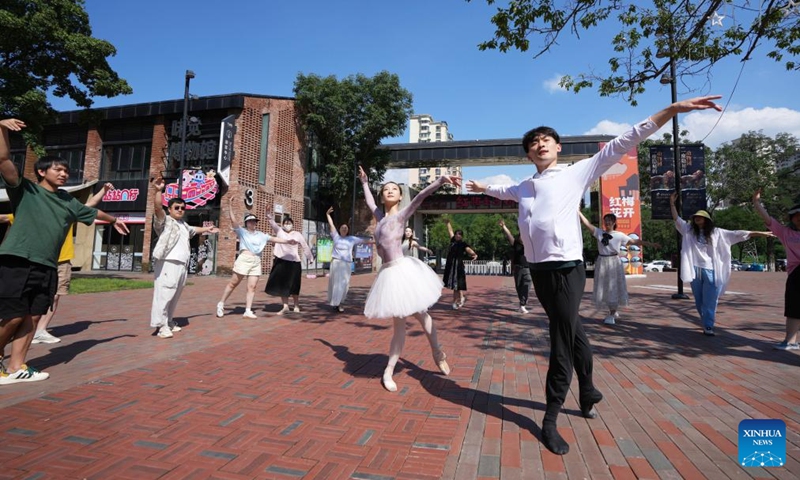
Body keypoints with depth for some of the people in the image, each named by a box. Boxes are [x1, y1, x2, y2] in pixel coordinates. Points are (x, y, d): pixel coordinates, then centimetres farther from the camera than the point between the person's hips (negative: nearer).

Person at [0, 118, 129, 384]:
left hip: (47, 268, 6)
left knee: (32, 318, 6)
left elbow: (92, 212, 35)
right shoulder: (25, 190, 3)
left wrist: (114, 220, 49)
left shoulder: (68, 201, 18)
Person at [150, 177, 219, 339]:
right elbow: (157, 206, -15)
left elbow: (193, 230, 48)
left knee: (175, 295, 10)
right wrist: (159, 190, -26)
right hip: (168, 263, -8)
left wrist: (207, 229, 59)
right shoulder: (165, 221, 3)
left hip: (182, 265, 8)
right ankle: (161, 325, -10)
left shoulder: (183, 224, 28)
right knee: (164, 293, -12)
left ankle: (169, 321, 19)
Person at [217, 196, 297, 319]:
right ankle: (221, 304, 19)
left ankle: (248, 311, 3)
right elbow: (233, 220, -7)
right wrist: (230, 206, -15)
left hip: (256, 262, 5)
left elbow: (274, 239, 15)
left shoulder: (261, 235, 17)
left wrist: (287, 241, 8)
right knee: (233, 283, 2)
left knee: (252, 287, 1)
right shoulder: (242, 231, 5)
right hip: (244, 259, -4)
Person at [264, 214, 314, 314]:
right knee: (281, 284, 2)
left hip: (293, 262, -1)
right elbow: (272, 222, -8)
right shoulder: (279, 231, 5)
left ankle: (296, 306, 21)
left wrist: (310, 258, 13)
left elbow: (305, 247, 9)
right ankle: (285, 307, 11)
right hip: (280, 261, 2)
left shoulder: (297, 234, 3)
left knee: (293, 286, 7)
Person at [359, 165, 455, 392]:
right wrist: (365, 182, 48)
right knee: (398, 323, 7)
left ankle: (438, 353, 24)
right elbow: (369, 201, 34)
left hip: (403, 270, -4)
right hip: (389, 273, 5)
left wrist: (441, 180, -24)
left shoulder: (402, 214, 1)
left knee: (421, 315, 6)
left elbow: (420, 196, -13)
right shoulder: (380, 216, 15)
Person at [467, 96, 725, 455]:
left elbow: (620, 146, -3)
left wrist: (671, 110, -7)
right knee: (573, 333, 18)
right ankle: (588, 393, 38)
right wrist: (482, 187, 53)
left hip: (566, 270, -5)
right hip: (538, 271, 5)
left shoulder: (576, 173, 3)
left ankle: (551, 418, 14)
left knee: (562, 342, 0)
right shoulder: (524, 186, 16)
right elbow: (503, 190, 37)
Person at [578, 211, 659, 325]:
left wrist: (651, 244, -3)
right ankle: (613, 312, 27)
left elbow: (635, 241, 0)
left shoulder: (619, 235, -3)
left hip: (614, 263, -2)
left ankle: (612, 315, 10)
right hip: (602, 262, 3)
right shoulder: (599, 232, 1)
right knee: (604, 288, 9)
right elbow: (586, 223, -6)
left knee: (613, 288, 1)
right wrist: (578, 211, -15)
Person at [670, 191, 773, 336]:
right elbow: (677, 219, 3)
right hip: (695, 270, 1)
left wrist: (760, 233, 4)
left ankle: (708, 326, 2)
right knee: (699, 300, 9)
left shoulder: (716, 232, 7)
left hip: (711, 270, -1)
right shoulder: (689, 230, 8)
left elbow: (737, 234, 7)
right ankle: (706, 324, 25)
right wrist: (672, 203, -4)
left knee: (709, 300, -2)